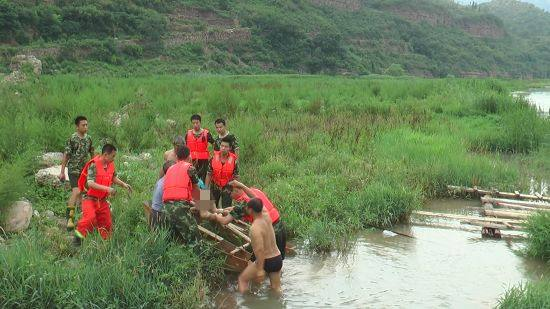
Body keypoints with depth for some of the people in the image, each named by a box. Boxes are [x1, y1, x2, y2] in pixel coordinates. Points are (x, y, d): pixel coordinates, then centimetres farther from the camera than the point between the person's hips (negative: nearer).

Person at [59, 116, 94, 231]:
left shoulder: (88, 138, 7)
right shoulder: (72, 139, -9)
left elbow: (92, 154, 17)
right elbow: (66, 155, -7)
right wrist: (62, 172, -7)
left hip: (84, 170, 6)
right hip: (74, 169, -6)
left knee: (81, 193, 12)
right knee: (76, 191, -19)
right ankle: (70, 217, -13)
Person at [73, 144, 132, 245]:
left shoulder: (110, 164, 3)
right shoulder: (93, 165, -19)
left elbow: (113, 177, 22)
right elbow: (90, 183, -30)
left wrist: (123, 184, 8)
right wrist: (107, 188, -37)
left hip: (102, 200, 7)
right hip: (90, 199, -7)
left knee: (106, 223, 9)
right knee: (90, 218, -27)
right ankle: (78, 235, -6)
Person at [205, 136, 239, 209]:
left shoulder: (233, 160, -13)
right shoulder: (214, 157, -9)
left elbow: (236, 177, -7)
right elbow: (209, 174, -2)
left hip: (227, 187, -2)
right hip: (214, 187, 2)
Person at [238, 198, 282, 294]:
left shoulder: (255, 228, -24)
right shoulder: (266, 217, -2)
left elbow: (260, 250, -29)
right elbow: (260, 206, 19)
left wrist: (260, 270, -26)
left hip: (266, 261, -7)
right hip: (278, 259, 7)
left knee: (242, 279, 12)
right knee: (276, 288, 20)